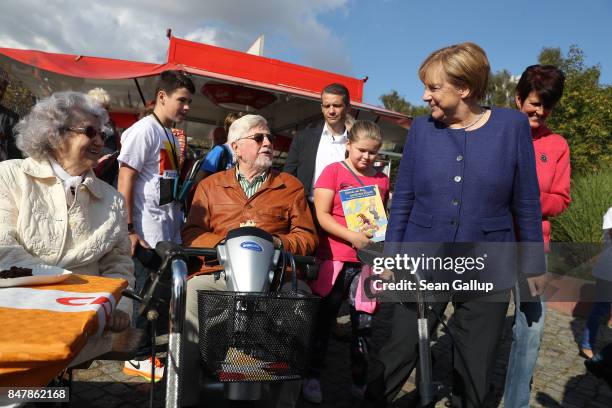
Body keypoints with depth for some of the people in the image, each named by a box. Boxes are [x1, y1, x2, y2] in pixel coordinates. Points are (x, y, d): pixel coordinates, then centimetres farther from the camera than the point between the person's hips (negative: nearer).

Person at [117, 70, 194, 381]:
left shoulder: (170, 135, 16)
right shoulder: (144, 130, -10)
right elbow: (125, 180, -15)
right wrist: (129, 229, -18)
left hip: (168, 231, 8)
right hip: (148, 232, -8)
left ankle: (151, 349, 28)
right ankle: (138, 359, 15)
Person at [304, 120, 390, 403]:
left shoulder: (382, 180, 11)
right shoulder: (333, 171, -2)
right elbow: (322, 216, -8)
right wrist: (352, 237, -19)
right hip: (335, 259, -3)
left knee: (364, 323, 8)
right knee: (324, 320, 9)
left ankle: (360, 382, 25)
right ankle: (313, 377, 25)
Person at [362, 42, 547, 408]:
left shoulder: (512, 125, -5)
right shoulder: (422, 128, -2)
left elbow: (526, 203, 1)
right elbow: (402, 199, 3)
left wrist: (534, 264, 5)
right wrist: (390, 256, 2)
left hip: (488, 271, 0)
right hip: (422, 265, 1)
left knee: (475, 372, 16)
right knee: (397, 356, 7)